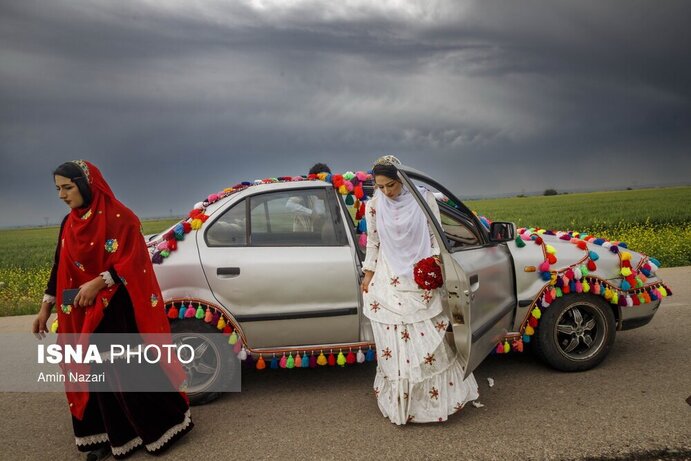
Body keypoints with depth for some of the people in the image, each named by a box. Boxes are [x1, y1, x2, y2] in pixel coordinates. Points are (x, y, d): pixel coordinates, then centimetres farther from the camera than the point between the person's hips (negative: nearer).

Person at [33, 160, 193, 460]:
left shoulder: (120, 217, -12)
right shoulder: (69, 224, 10)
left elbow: (131, 263, -16)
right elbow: (60, 269, 14)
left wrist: (97, 284, -25)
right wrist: (46, 307, 13)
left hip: (123, 310, -6)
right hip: (86, 312, 7)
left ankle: (162, 425, 18)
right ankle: (115, 436, 24)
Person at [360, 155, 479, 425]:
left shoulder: (423, 198, -6)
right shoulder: (375, 205, 0)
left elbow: (436, 235, 1)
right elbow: (372, 242, 8)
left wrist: (434, 259, -13)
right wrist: (368, 275, 7)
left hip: (421, 279, -1)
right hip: (388, 281, 2)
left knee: (427, 341, 3)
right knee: (394, 345, 7)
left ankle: (436, 397, 22)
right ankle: (400, 402, 22)